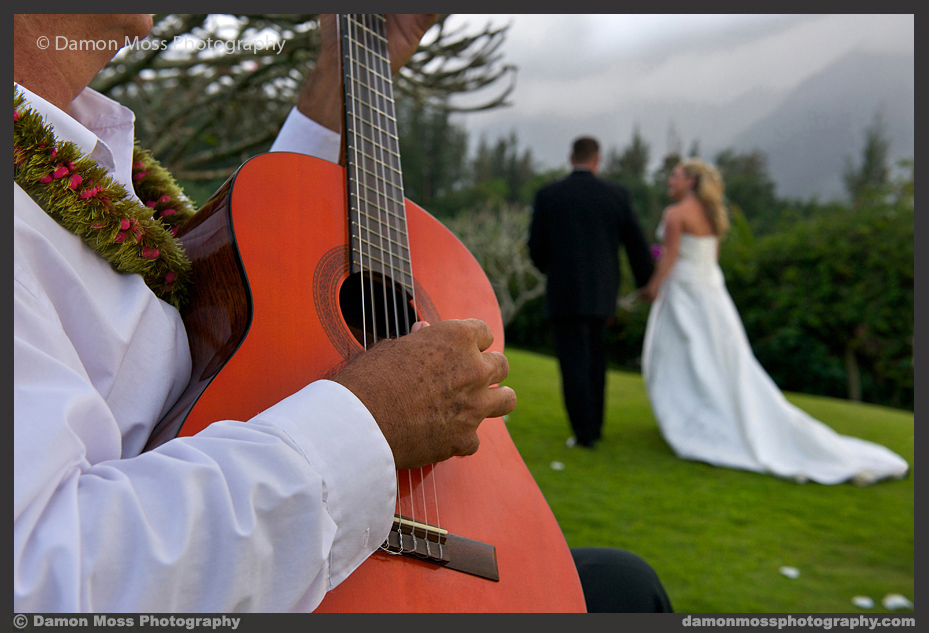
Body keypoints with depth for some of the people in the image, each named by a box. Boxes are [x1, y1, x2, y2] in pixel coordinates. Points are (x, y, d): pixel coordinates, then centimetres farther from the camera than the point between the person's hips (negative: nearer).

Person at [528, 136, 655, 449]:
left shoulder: (547, 195, -4)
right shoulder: (616, 194, 0)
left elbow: (536, 248, 2)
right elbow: (636, 244, 5)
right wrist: (646, 281, 21)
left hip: (564, 292, -3)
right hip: (603, 293, 3)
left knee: (574, 362, 3)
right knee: (594, 357, 19)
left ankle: (584, 433, 3)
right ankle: (595, 424, 24)